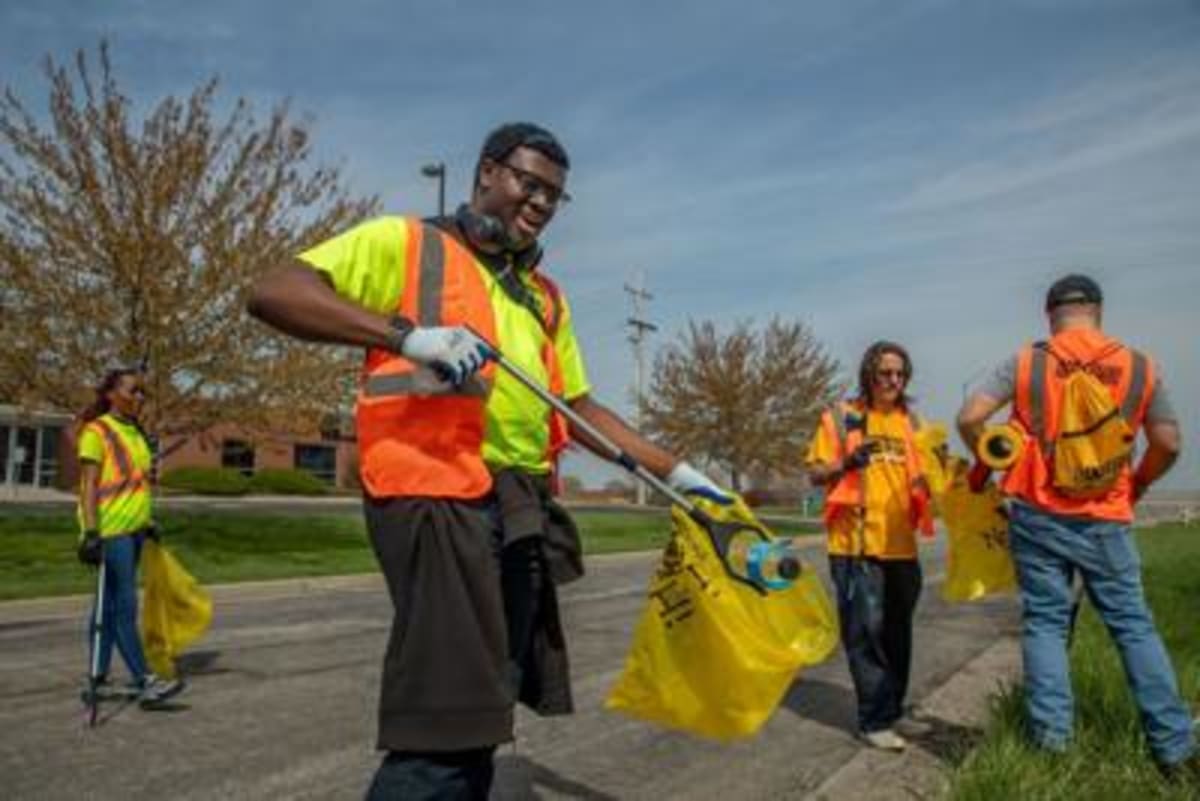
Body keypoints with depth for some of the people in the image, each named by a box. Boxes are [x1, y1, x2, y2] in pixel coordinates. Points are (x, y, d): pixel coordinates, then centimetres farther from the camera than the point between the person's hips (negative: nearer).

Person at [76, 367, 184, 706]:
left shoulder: (134, 433, 16)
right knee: (125, 604, -8)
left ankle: (99, 679, 18)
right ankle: (143, 680, -6)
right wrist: (91, 532, -20)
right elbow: (88, 486, -14)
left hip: (133, 529, 8)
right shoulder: (97, 431, -8)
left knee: (112, 605, 11)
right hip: (110, 530, -8)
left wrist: (147, 522, 22)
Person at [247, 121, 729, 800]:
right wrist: (407, 335, -22)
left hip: (521, 515, 7)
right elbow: (273, 293, -8)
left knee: (477, 716, 14)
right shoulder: (406, 242, 3)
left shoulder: (547, 297, 23)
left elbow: (582, 408, 25)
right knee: (447, 726, -11)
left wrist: (675, 471, 18)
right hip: (438, 502, -7)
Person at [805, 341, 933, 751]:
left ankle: (893, 710, 27)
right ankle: (875, 720, 5)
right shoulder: (841, 416, -2)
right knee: (866, 629, -4)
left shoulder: (909, 421, 13)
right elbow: (815, 474, -3)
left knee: (898, 631, 13)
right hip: (856, 544, -5)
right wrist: (847, 462, -21)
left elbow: (918, 479, 18)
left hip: (901, 545, 6)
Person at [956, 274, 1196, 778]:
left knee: (1045, 622, 7)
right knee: (1133, 624, 11)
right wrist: (1136, 486, 19)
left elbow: (970, 418, -8)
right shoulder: (1139, 367, 1)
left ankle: (1052, 740, 8)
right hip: (1105, 520, 1)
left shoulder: (1026, 362, -3)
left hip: (1038, 516, -1)